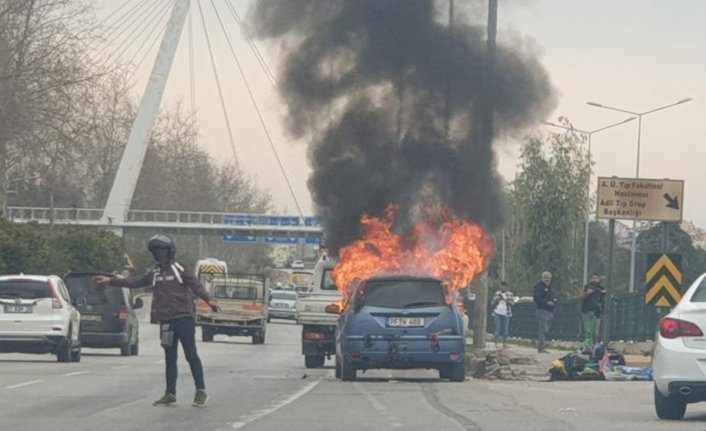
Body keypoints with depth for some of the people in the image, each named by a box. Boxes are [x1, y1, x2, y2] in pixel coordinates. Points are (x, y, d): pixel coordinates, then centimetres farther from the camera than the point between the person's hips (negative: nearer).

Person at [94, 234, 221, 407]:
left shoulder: (182, 270, -3)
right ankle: (170, 393, 15)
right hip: (166, 322, 6)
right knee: (170, 358, 10)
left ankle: (201, 391, -1)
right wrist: (111, 281, 16)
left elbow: (197, 286, -14)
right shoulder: (155, 274, 14)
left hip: (184, 319, -6)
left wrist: (209, 299, -32)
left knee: (191, 355, -5)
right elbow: (134, 282, 19)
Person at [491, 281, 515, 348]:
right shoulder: (496, 294, 9)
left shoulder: (510, 294, 5)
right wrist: (497, 299, -10)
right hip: (497, 313, 0)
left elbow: (512, 302, -7)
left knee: (505, 329, 0)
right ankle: (496, 343, -7)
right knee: (497, 328, -6)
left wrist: (504, 299, -17)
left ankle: (505, 343, 8)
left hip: (506, 314, 0)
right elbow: (492, 303, 8)